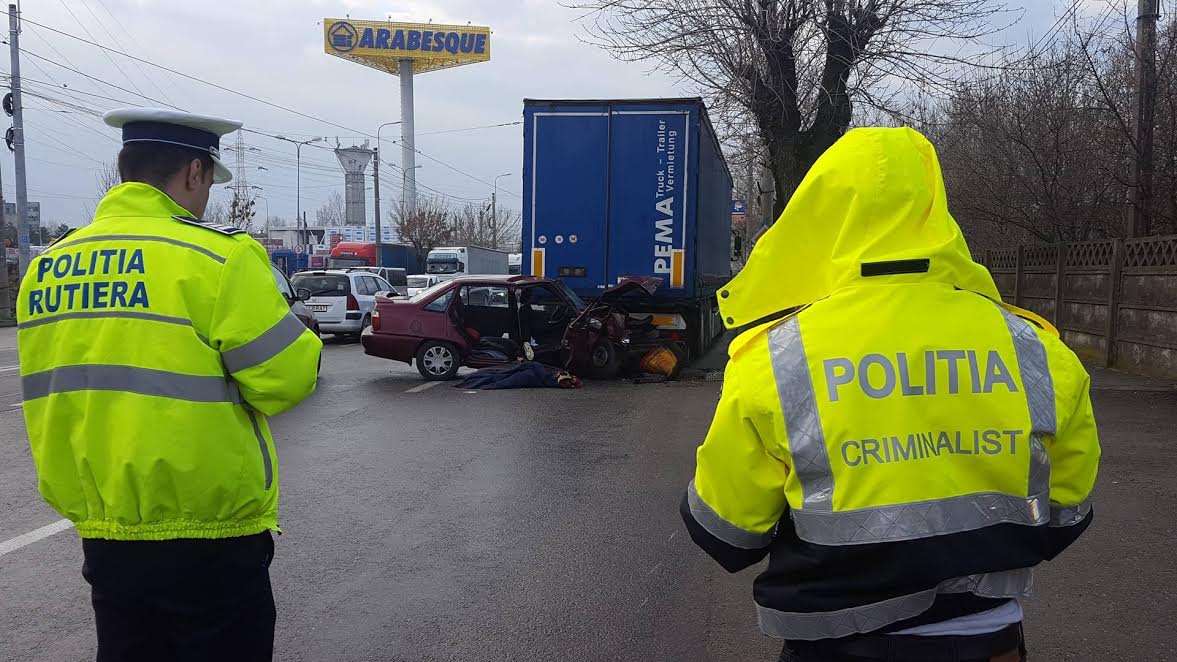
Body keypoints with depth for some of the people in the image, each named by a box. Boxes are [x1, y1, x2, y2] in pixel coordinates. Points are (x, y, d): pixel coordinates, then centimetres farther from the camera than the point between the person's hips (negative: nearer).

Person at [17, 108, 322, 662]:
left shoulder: (46, 267, 4)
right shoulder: (216, 258, -17)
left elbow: (56, 389, 13)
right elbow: (286, 379, -16)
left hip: (101, 535, 6)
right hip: (208, 538, -6)